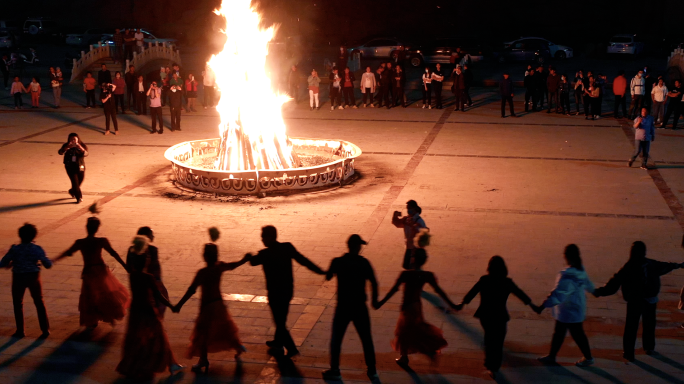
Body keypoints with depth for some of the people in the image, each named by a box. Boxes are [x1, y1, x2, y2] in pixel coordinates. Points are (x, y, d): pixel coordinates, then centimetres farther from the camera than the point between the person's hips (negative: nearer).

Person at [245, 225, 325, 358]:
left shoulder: (265, 254, -18)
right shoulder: (288, 248, -5)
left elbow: (253, 261, 1)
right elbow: (304, 261, -7)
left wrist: (249, 256, 24)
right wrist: (321, 271, -2)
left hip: (275, 292, -7)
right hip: (288, 290, 7)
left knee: (279, 321, 4)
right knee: (281, 318, 24)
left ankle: (291, 349, 1)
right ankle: (278, 342, 41)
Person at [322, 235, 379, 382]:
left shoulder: (337, 262, -8)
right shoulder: (364, 262, -8)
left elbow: (328, 277, 7)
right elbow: (374, 282, -12)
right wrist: (374, 299, 3)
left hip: (343, 307, -1)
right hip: (359, 307, 1)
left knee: (336, 340, 13)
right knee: (367, 339, 15)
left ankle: (334, 371, 16)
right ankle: (372, 371, 22)